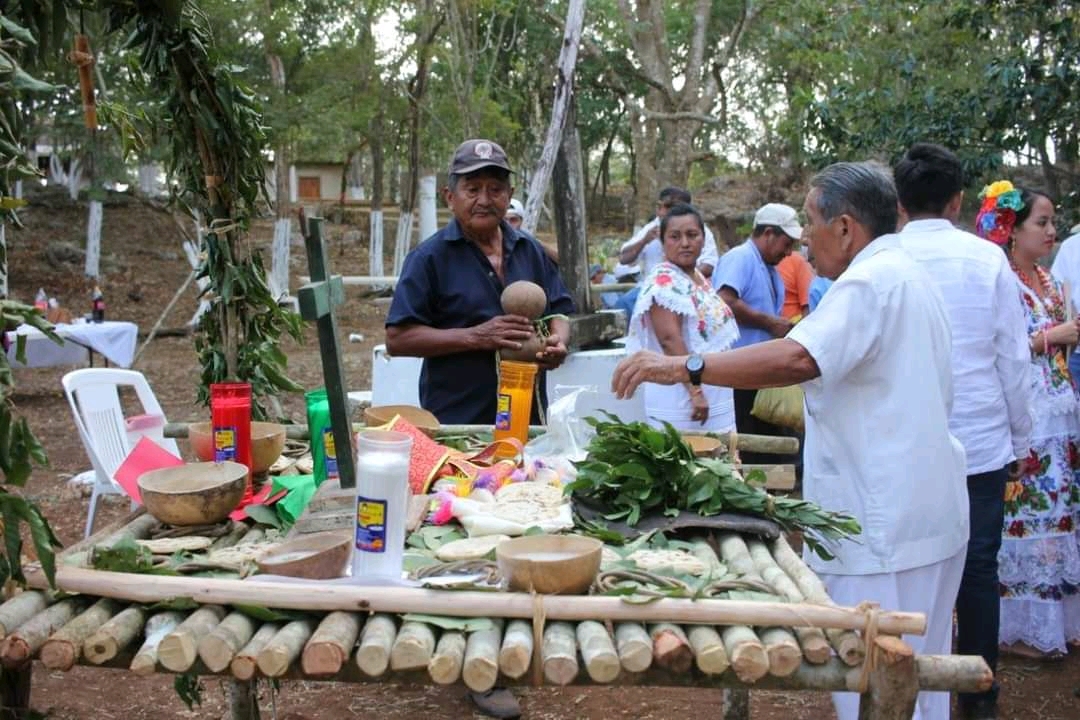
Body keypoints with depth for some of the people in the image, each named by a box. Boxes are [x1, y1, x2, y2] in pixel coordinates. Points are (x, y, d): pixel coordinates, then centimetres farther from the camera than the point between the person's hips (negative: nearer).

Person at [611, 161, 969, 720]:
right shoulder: (909, 276, 16)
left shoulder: (871, 282, -18)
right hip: (928, 514, 11)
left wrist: (682, 367, -33)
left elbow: (798, 359, -34)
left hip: (885, 526, -11)